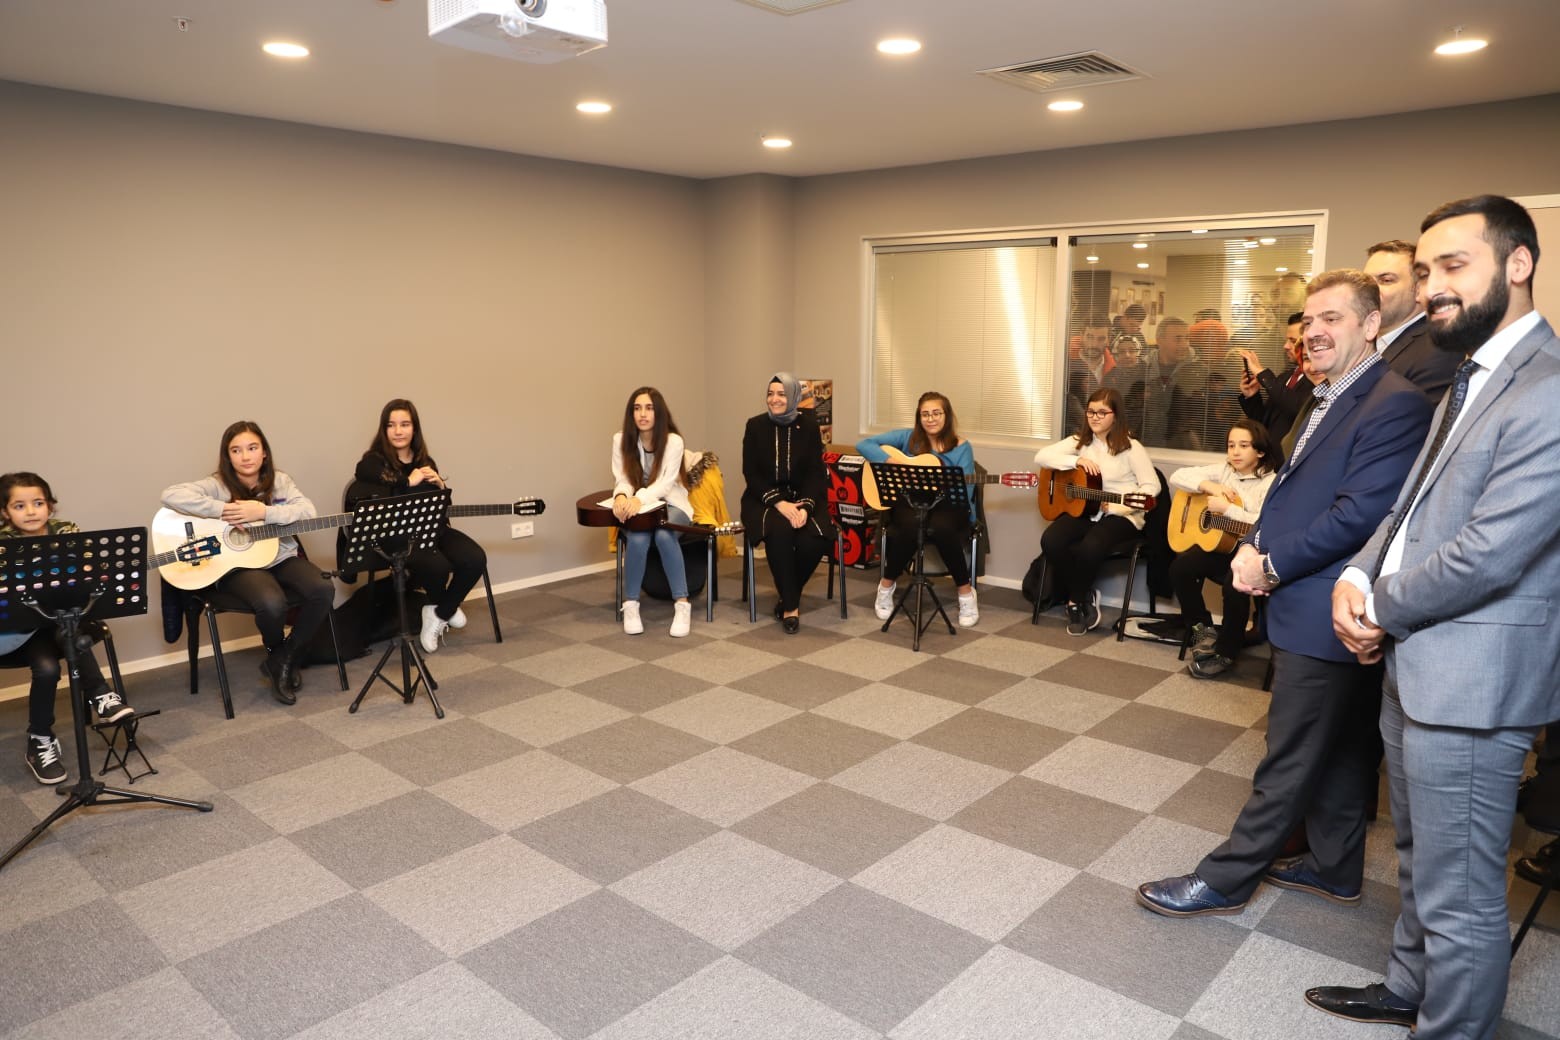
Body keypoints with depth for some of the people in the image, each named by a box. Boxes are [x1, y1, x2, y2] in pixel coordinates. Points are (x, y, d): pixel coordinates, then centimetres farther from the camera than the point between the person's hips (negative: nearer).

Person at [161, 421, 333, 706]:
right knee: (272, 604, -34)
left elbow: (308, 512, -10)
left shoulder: (279, 482, 6)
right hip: (238, 565, -4)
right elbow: (171, 495, -20)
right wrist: (222, 509, -25)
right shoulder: (218, 486, -5)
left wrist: (263, 512, -22)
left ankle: (285, 659, 1)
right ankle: (275, 651, 5)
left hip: (281, 559, 4)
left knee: (322, 591, -24)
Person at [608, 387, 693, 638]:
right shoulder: (621, 440, -2)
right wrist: (621, 496, -33)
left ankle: (682, 605, -29)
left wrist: (640, 499, -39)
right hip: (636, 507, 2)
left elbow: (665, 483, -20)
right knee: (637, 539, -32)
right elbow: (622, 480, -8)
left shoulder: (673, 441, -10)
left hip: (670, 504, -2)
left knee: (663, 535, -36)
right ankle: (630, 606, -17)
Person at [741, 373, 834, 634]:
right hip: (764, 498, -1)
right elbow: (751, 473, -4)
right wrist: (779, 503, -18)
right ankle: (791, 605, -19)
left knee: (814, 541, -28)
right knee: (779, 531, -35)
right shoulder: (755, 426, -1)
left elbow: (816, 473, -1)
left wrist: (805, 506, -19)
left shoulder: (808, 426, 1)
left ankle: (787, 597, -1)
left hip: (802, 497, 1)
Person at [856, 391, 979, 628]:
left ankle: (966, 591, -14)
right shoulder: (908, 438, 2)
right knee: (910, 526, -36)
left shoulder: (961, 448, 2)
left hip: (948, 505, 0)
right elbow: (863, 444, -4)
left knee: (941, 528, -37)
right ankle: (887, 584, -8)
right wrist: (892, 462, -19)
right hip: (909, 502, 0)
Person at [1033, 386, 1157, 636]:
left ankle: (1076, 600, -5)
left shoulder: (1130, 447, -5)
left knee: (1090, 547, -35)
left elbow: (1152, 486, -10)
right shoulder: (1080, 441, 8)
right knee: (1050, 541, -25)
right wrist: (1077, 460, -14)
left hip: (1121, 516, -4)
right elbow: (1041, 456, 0)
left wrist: (1116, 506, -19)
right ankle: (1085, 597, -3)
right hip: (1084, 510, 4)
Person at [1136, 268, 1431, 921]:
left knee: (1289, 761, 3)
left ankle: (1226, 880, 14)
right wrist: (1255, 545, -2)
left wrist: (1273, 564, -16)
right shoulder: (1326, 399, 13)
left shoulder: (1396, 403, -19)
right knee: (1340, 747, 21)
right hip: (1303, 605, 10)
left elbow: (1361, 512, -25)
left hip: (1326, 615, -10)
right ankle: (1335, 867, 36)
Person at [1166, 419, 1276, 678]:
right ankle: (1203, 628, 5)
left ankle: (1226, 653, -10)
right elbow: (1178, 477, 4)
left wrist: (1227, 508, -27)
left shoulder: (1270, 483, -9)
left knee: (1234, 584, -33)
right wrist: (1209, 487, -12)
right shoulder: (1223, 472, 8)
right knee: (1179, 567, -18)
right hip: (1217, 545, 6)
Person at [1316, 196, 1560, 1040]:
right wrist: (1357, 578, -3)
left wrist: (1380, 611, -9)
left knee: (1459, 894, 5)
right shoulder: (1470, 380, 13)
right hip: (1411, 663, 10)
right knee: (1421, 864, 26)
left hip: (1468, 681, -10)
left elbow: (1486, 555, -24)